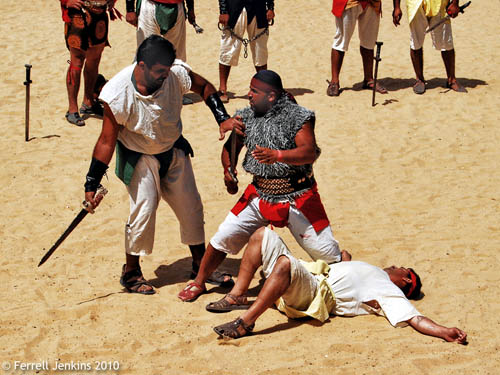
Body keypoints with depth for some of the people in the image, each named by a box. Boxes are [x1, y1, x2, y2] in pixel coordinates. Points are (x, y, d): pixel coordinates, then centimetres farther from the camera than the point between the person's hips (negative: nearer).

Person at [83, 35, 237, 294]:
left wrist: (223, 118, -10)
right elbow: (107, 140, -20)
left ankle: (200, 264, 30)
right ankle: (131, 272, 13)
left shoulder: (177, 74, -23)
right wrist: (91, 184, -20)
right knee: (143, 212, -9)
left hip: (174, 152, 4)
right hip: (139, 159, -4)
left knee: (191, 208, 11)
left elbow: (204, 87, 0)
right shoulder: (118, 94, -29)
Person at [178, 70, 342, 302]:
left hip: (297, 196, -4)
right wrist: (228, 168, -6)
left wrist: (277, 155, -39)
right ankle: (198, 283, 18)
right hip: (260, 194, 4)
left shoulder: (297, 116, -12)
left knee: (325, 252, -4)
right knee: (224, 237, -1)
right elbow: (231, 147, 15)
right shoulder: (246, 117, 4)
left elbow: (310, 152, -24)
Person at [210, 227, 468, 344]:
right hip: (305, 275, 10)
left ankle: (246, 323, -37)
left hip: (315, 292, -10)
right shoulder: (373, 274, 29)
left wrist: (446, 332, -25)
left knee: (285, 262, -40)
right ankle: (238, 297, 0)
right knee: (263, 235, 6)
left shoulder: (390, 293, 2)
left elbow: (415, 319, -14)